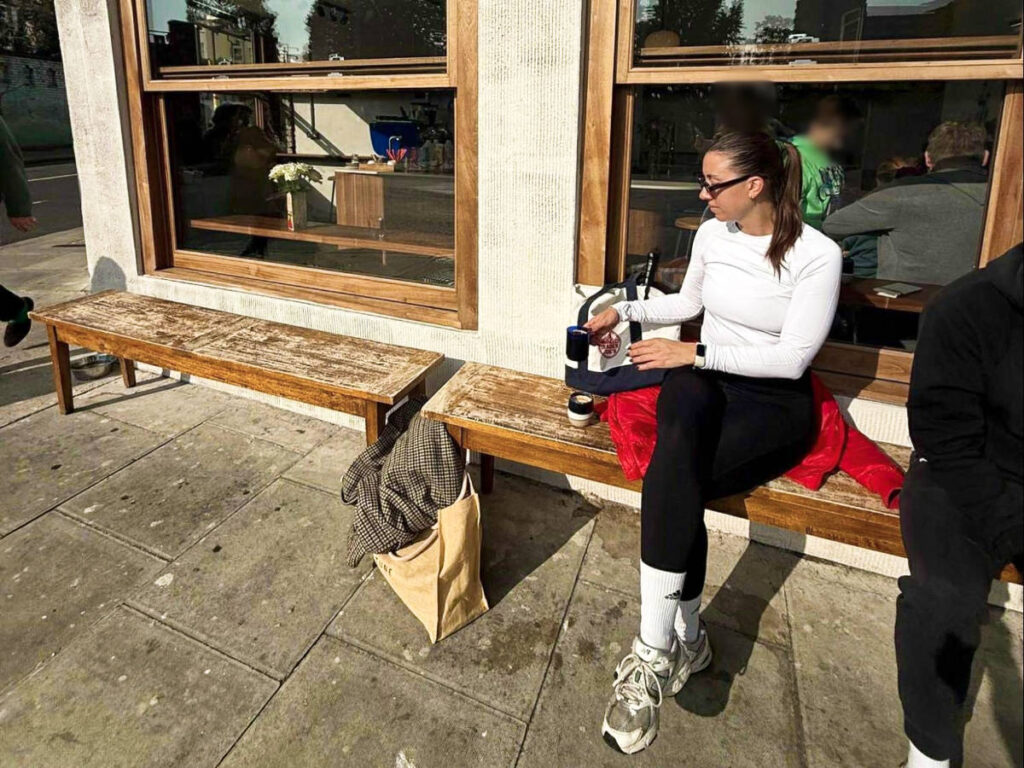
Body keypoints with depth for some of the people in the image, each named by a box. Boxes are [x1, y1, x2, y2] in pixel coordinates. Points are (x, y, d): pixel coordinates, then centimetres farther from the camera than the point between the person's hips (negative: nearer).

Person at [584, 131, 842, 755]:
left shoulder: (817, 255, -13)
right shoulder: (712, 234, 5)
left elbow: (791, 358, -16)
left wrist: (694, 352, -18)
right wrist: (627, 310, 13)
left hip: (775, 400, -4)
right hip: (705, 380, 4)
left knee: (673, 481, -30)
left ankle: (656, 652, -16)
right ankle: (685, 635, -21)